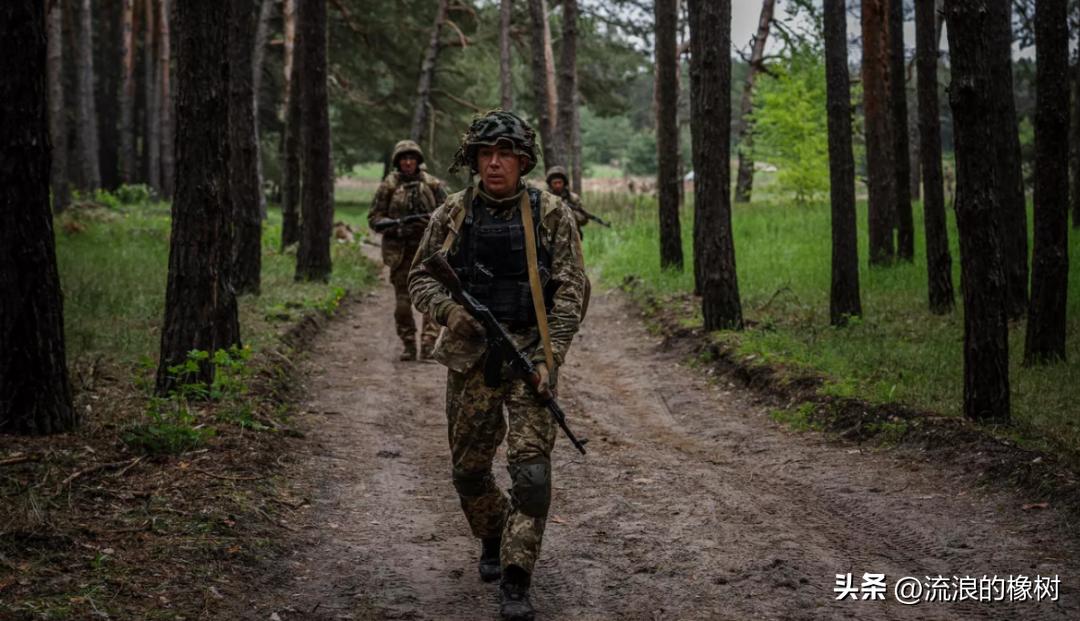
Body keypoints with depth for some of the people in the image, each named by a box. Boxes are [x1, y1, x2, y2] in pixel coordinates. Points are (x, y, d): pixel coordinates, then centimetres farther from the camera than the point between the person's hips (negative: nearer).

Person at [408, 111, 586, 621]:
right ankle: (493, 542, 38)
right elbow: (420, 277, 9)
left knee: (531, 467, -13)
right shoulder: (453, 214, 4)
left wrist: (550, 357, -13)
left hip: (529, 353, -3)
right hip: (470, 355, 3)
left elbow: (570, 290, -4)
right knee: (468, 469, 11)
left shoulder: (551, 215, -2)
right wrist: (447, 308, -13)